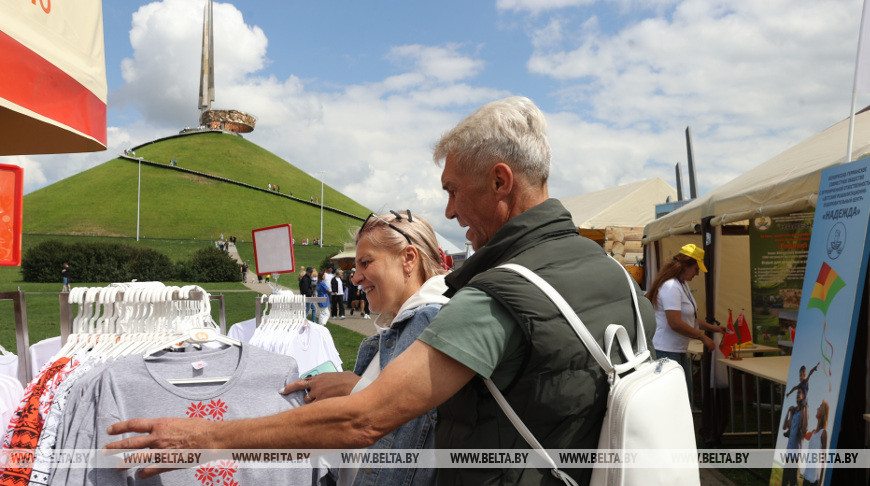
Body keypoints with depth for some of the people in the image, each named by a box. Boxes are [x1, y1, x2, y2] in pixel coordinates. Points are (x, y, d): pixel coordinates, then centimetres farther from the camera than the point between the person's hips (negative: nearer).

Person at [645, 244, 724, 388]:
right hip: (665, 352, -11)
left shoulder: (683, 285, 16)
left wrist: (711, 327, 19)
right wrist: (703, 337, -16)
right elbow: (675, 323, -25)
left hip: (680, 351, 11)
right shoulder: (670, 287, -19)